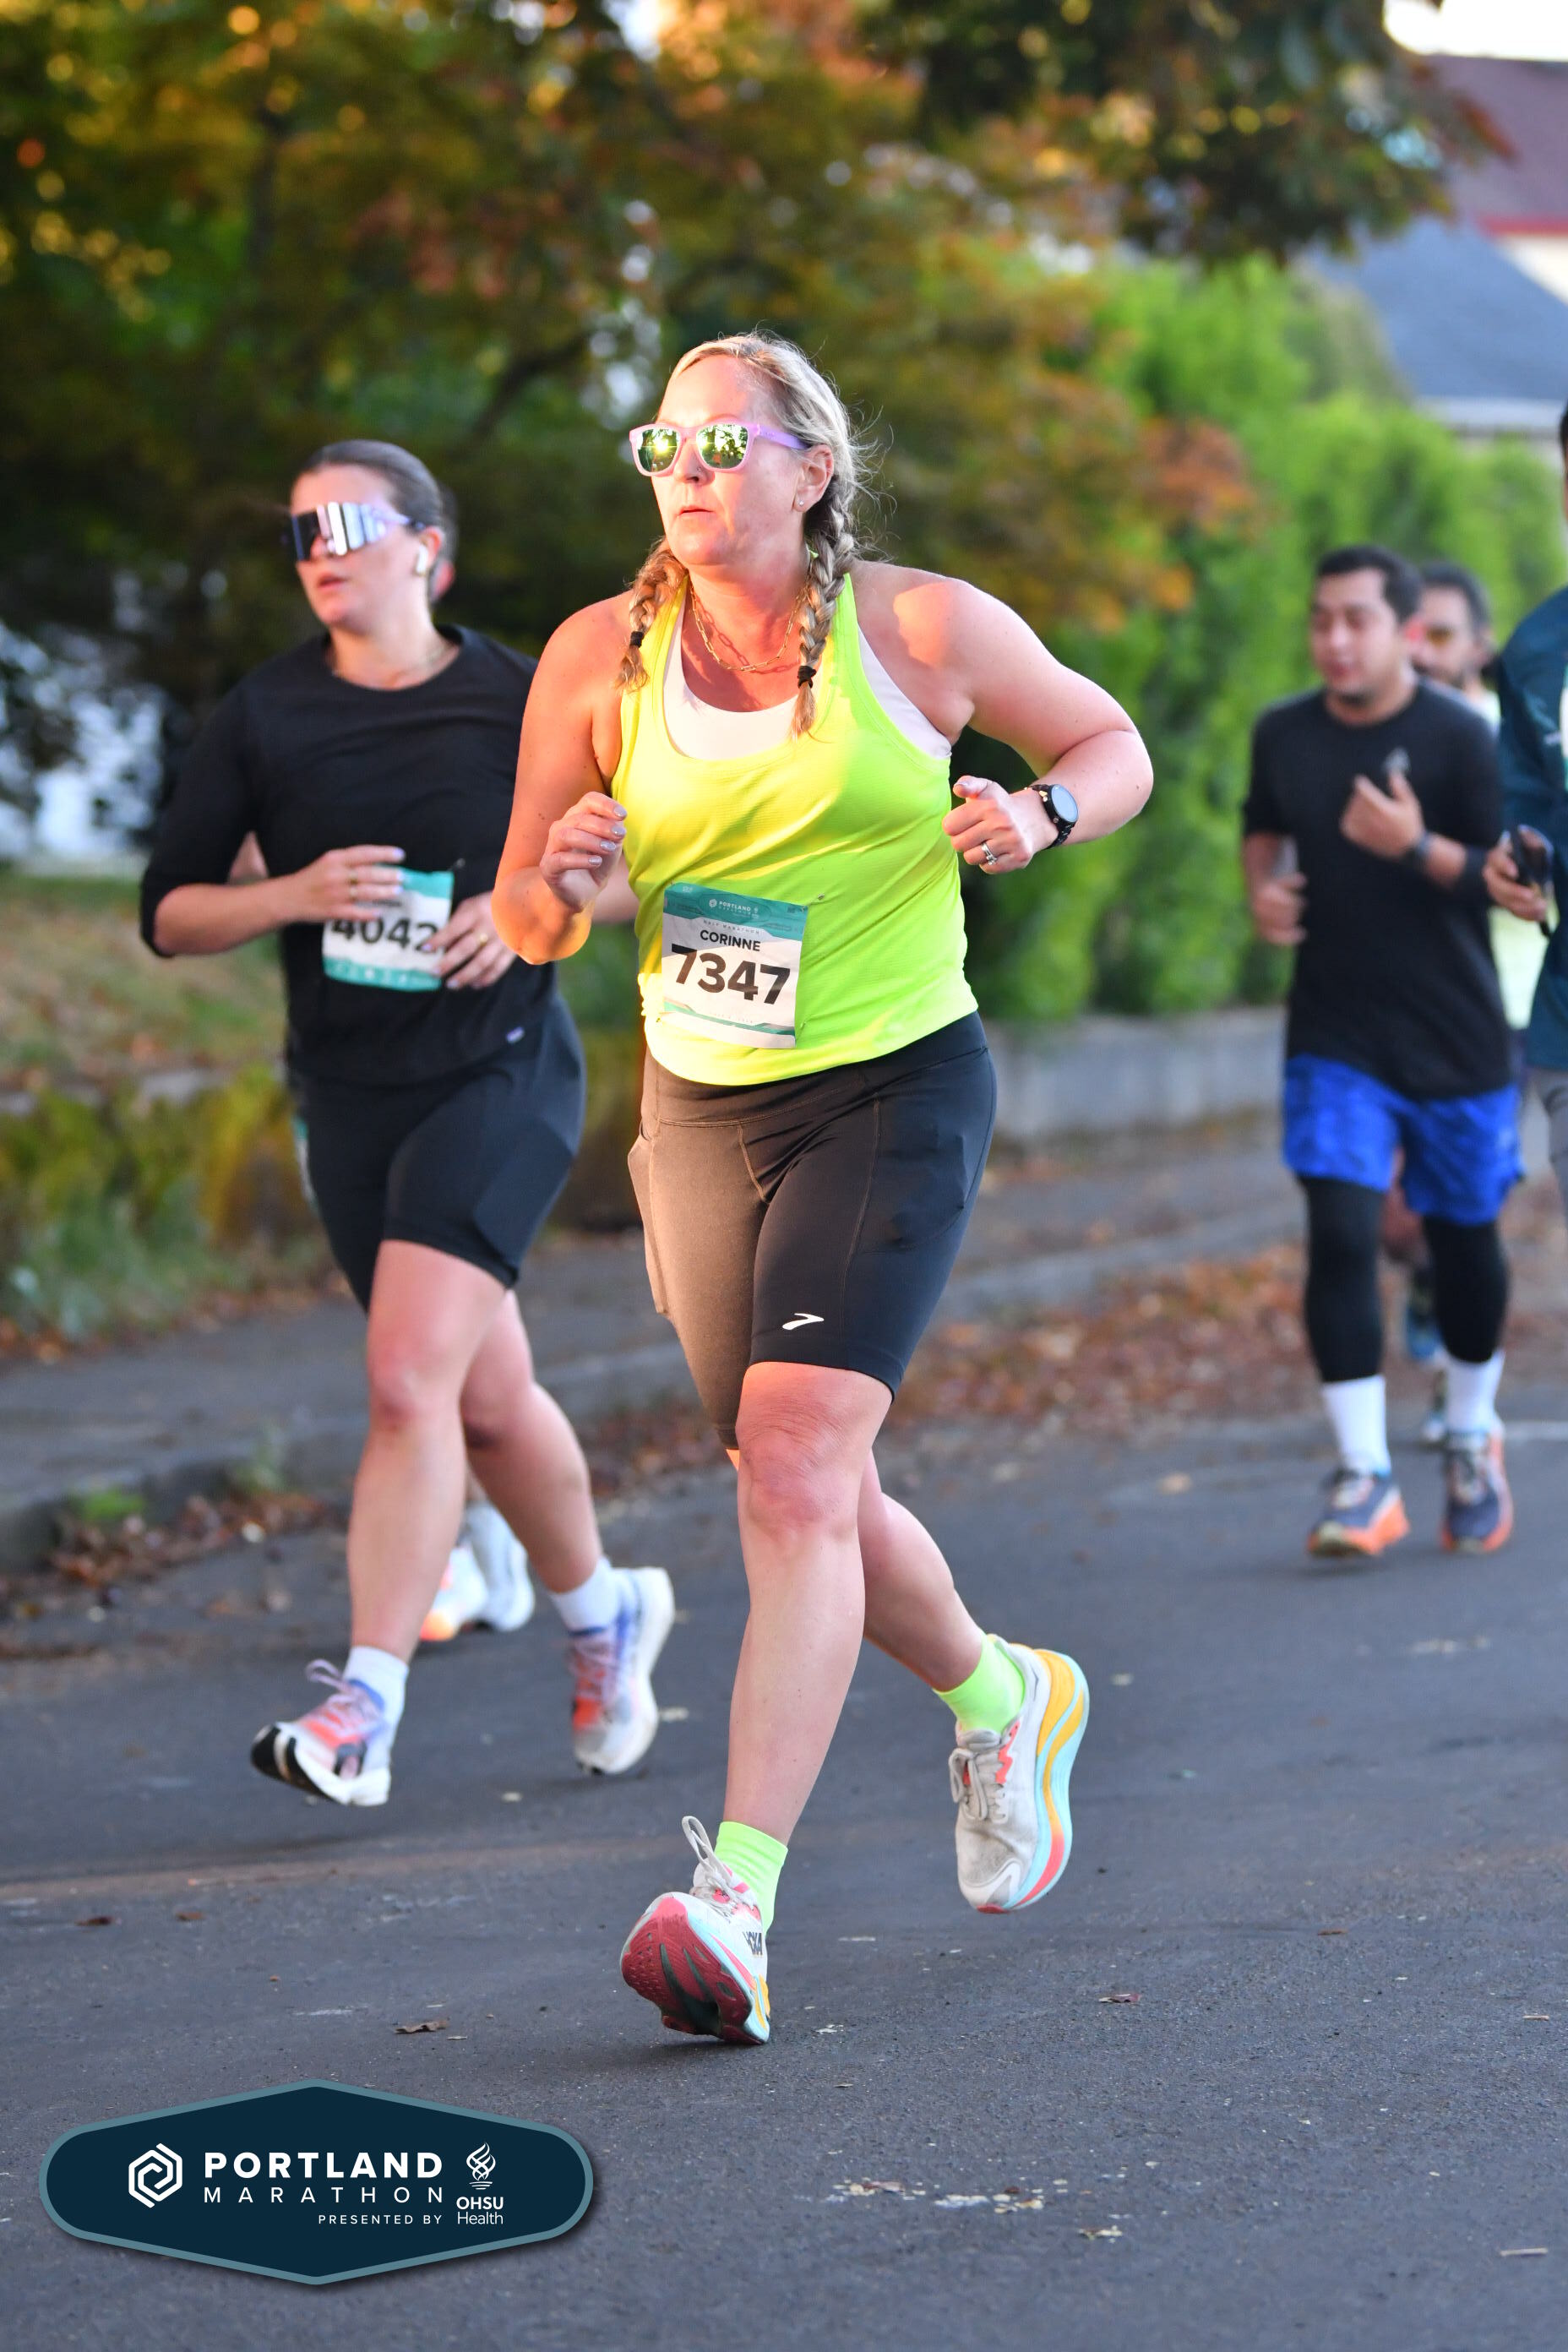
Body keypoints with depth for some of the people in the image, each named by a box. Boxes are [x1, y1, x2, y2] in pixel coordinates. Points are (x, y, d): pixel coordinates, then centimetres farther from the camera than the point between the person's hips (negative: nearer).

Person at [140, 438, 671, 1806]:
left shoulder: (520, 703, -3)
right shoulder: (261, 718, 2)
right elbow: (169, 914, 3)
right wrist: (292, 896, -16)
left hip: (502, 1076, -3)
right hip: (350, 1100, 4)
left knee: (409, 1377, -21)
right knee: (487, 1402, 11)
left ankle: (362, 1715, -22)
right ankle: (602, 1615, 37)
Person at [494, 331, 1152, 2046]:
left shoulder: (920, 629, -5)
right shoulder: (599, 659, 0)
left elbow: (1114, 746, 10)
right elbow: (522, 923, 5)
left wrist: (1040, 814, -12)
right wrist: (567, 886, -18)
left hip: (893, 1088, -4)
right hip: (699, 1111, 4)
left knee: (795, 1464, -20)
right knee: (804, 1501, 14)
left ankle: (736, 1902, -25)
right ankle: (1003, 1701, 45)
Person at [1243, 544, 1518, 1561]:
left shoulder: (1460, 737, -11)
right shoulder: (1283, 734, 1)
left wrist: (1417, 847, -28)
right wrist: (1263, 886, 1)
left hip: (1456, 1038, -2)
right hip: (1336, 1040, 2)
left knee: (1463, 1235, 11)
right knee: (1340, 1232, -13)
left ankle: (1473, 1440, 36)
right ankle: (1366, 1478, -11)